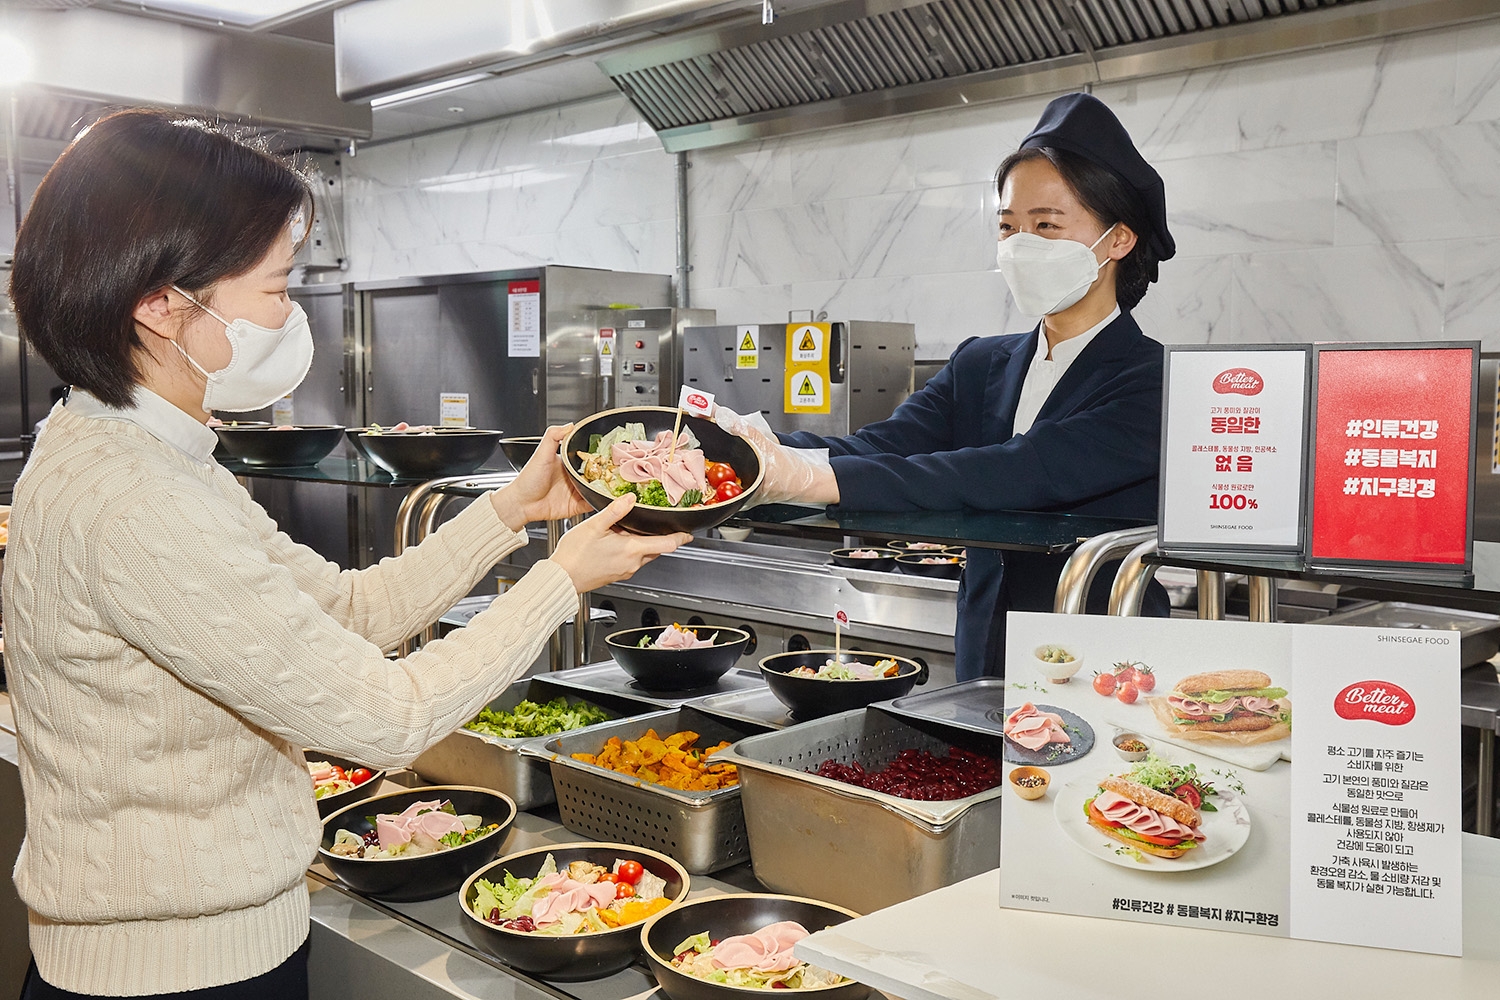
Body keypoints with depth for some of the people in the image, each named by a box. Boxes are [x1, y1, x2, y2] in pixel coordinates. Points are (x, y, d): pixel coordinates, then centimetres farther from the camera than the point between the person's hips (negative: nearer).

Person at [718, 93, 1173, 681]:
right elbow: (880, 446, -4)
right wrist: (761, 450, -25)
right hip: (981, 674, 5)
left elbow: (1020, 475, -22)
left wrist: (816, 479, -32)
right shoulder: (980, 366, 13)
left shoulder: (1153, 384, -7)